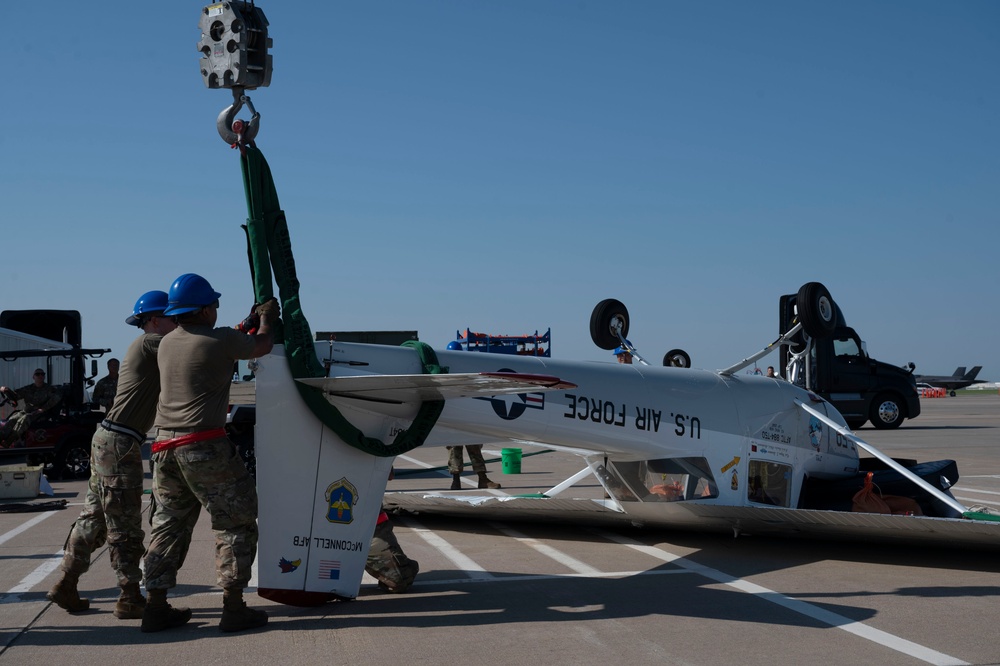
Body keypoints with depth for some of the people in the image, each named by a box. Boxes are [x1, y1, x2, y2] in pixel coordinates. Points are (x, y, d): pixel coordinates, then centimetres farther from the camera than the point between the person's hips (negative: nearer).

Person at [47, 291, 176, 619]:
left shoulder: (149, 349, 20)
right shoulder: (149, 343, -10)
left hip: (108, 441, 10)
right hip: (119, 444, -10)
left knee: (94, 518, 15)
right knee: (124, 526, -4)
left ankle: (65, 587, 21)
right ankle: (129, 599, 2)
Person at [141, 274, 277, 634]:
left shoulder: (167, 343, 12)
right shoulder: (221, 340, -9)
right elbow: (261, 346, 8)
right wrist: (267, 319, 28)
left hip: (165, 445, 7)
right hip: (204, 446, -7)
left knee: (167, 523, 16)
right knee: (236, 522, 4)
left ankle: (155, 605, 18)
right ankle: (233, 607, 3)